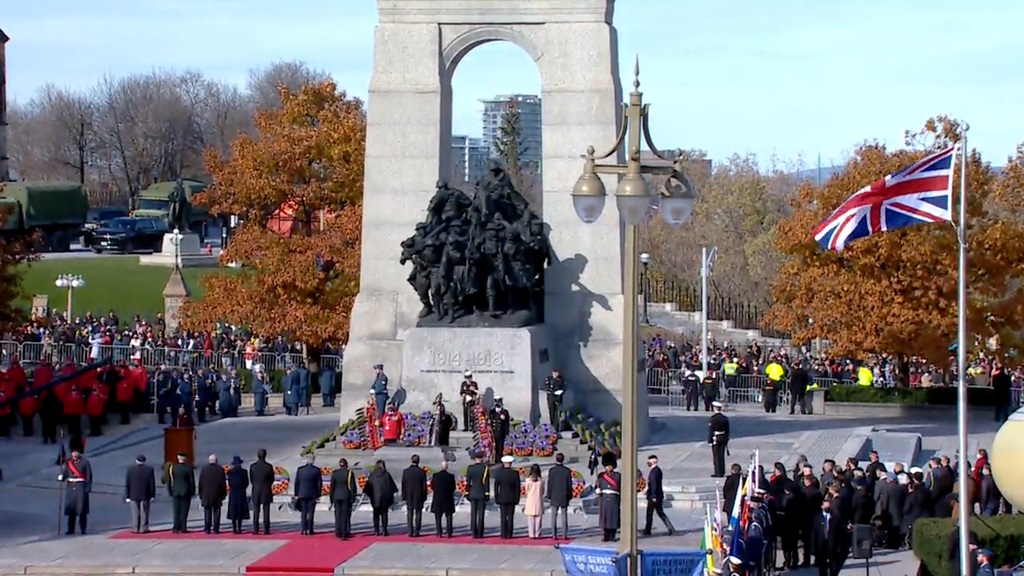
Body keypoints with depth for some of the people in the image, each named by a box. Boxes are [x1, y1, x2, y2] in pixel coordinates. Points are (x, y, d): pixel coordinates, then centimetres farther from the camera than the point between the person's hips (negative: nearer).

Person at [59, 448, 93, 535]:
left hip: (81, 487, -4)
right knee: (70, 508, 3)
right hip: (71, 487, 4)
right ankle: (71, 529, 10)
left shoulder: (84, 462, -1)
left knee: (82, 509, -5)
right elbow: (64, 474, 7)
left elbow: (89, 476, -3)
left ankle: (82, 530, 1)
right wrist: (60, 477, -17)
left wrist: (88, 488, -10)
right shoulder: (68, 463, 8)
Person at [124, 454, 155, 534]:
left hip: (133, 495, 0)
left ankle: (135, 529, 1)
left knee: (135, 513, 4)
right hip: (145, 495, 0)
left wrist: (127, 496, 2)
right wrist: (152, 495, 2)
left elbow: (127, 484, -3)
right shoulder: (149, 469, -5)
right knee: (144, 512, 3)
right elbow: (152, 484, -4)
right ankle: (143, 529, 0)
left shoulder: (130, 469, -4)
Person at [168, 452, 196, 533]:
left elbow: (169, 481, -3)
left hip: (175, 492, 1)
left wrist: (170, 491, 5)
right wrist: (192, 492, 3)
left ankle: (176, 528, 3)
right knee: (184, 511, 2)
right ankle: (183, 528, 0)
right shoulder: (189, 468, -8)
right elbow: (192, 481, -5)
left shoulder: (173, 467, -5)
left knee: (176, 511, 6)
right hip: (186, 492, -1)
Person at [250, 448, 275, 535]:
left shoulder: (253, 466, -5)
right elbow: (272, 480, -2)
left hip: (256, 491, 2)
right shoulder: (269, 466, -10)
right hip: (266, 491, -1)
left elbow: (251, 479, 2)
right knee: (266, 511, 2)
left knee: (256, 511, 7)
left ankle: (255, 529, 3)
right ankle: (266, 530, -1)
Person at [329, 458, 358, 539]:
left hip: (336, 496, 2)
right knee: (346, 514, 2)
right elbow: (353, 486, -7)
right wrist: (353, 497, -1)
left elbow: (332, 486, 4)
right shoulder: (349, 473, -7)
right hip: (346, 496, -2)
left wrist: (331, 498, 11)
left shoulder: (334, 473, 1)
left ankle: (338, 532, 8)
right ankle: (345, 532, -1)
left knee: (337, 514, 9)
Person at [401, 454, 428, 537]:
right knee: (418, 514, 4)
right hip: (419, 496, -1)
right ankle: (416, 532, -1)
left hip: (409, 496, 1)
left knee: (409, 514, 8)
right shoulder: (421, 472, -8)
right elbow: (424, 485, -4)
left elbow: (403, 485, -1)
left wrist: (404, 496, 7)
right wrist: (424, 497, 4)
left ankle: (410, 531, 2)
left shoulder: (405, 471, -5)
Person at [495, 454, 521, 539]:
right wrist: (517, 499, 5)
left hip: (502, 498, 0)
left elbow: (496, 486, -3)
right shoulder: (515, 473, -6)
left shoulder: (499, 473, -6)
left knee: (503, 517, 4)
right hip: (512, 498, 0)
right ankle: (509, 535, 2)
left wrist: (496, 498, 6)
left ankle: (504, 535, 1)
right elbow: (518, 487, -3)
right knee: (510, 517, 3)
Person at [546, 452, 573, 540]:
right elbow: (570, 484, 0)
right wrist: (570, 496, 10)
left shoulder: (552, 470, -7)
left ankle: (554, 535, 1)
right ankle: (565, 535, 1)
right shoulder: (567, 471, -5)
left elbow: (549, 484, -4)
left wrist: (549, 496, 5)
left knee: (554, 516, 4)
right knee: (564, 516, 4)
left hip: (554, 497, -1)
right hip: (564, 497, 1)